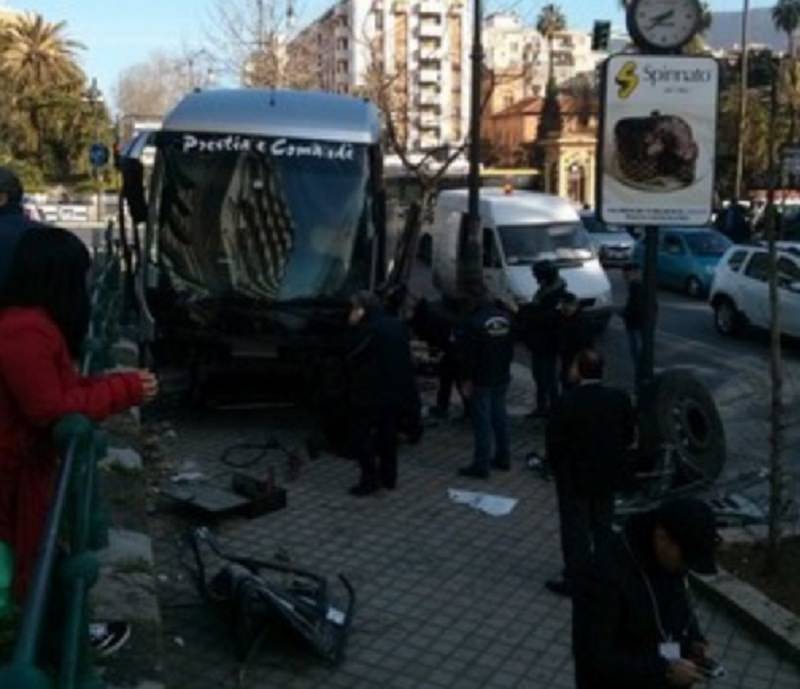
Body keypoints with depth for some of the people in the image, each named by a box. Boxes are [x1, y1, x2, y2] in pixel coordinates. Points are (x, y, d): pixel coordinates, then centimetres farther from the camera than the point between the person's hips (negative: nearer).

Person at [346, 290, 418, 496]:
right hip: (398, 389, 8)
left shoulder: (369, 329, -15)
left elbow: (354, 360, -13)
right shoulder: (397, 325, 11)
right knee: (388, 434, 18)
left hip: (373, 393, -8)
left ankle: (369, 479, 0)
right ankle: (388, 478, 23)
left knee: (361, 435, 3)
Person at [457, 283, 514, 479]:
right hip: (502, 377, 7)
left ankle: (481, 465, 0)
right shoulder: (505, 317, 4)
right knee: (500, 417, 16)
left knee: (482, 421, -3)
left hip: (481, 380, -7)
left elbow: (468, 355, -18)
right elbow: (511, 347, 12)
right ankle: (503, 458, 25)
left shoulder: (474, 321, -18)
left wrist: (466, 380, -11)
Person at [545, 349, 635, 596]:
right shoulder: (620, 398, -9)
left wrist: (557, 467, 2)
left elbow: (553, 441, -17)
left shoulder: (567, 403, -23)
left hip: (574, 477, -5)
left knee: (575, 529, 9)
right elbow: (629, 436, 1)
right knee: (603, 526, 20)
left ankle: (575, 580, 18)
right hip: (608, 475, 5)